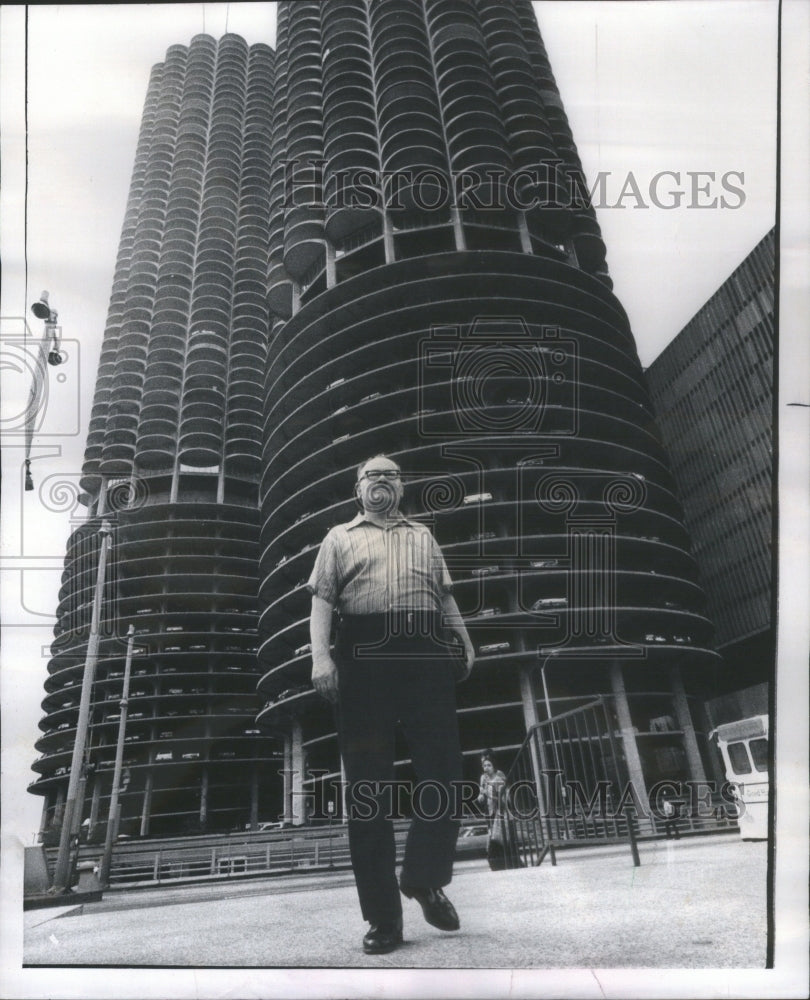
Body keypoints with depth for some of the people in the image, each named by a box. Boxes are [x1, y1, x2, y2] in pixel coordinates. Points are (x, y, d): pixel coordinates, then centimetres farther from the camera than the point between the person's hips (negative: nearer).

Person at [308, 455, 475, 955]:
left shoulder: (423, 535, 27)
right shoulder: (341, 537, 19)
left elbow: (445, 595, 22)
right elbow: (322, 599, 7)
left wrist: (465, 643, 8)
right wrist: (321, 656, -8)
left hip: (427, 653, 2)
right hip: (365, 654, -2)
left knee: (444, 769, -5)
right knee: (368, 781, -1)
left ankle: (425, 877, 18)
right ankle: (383, 918, 8)